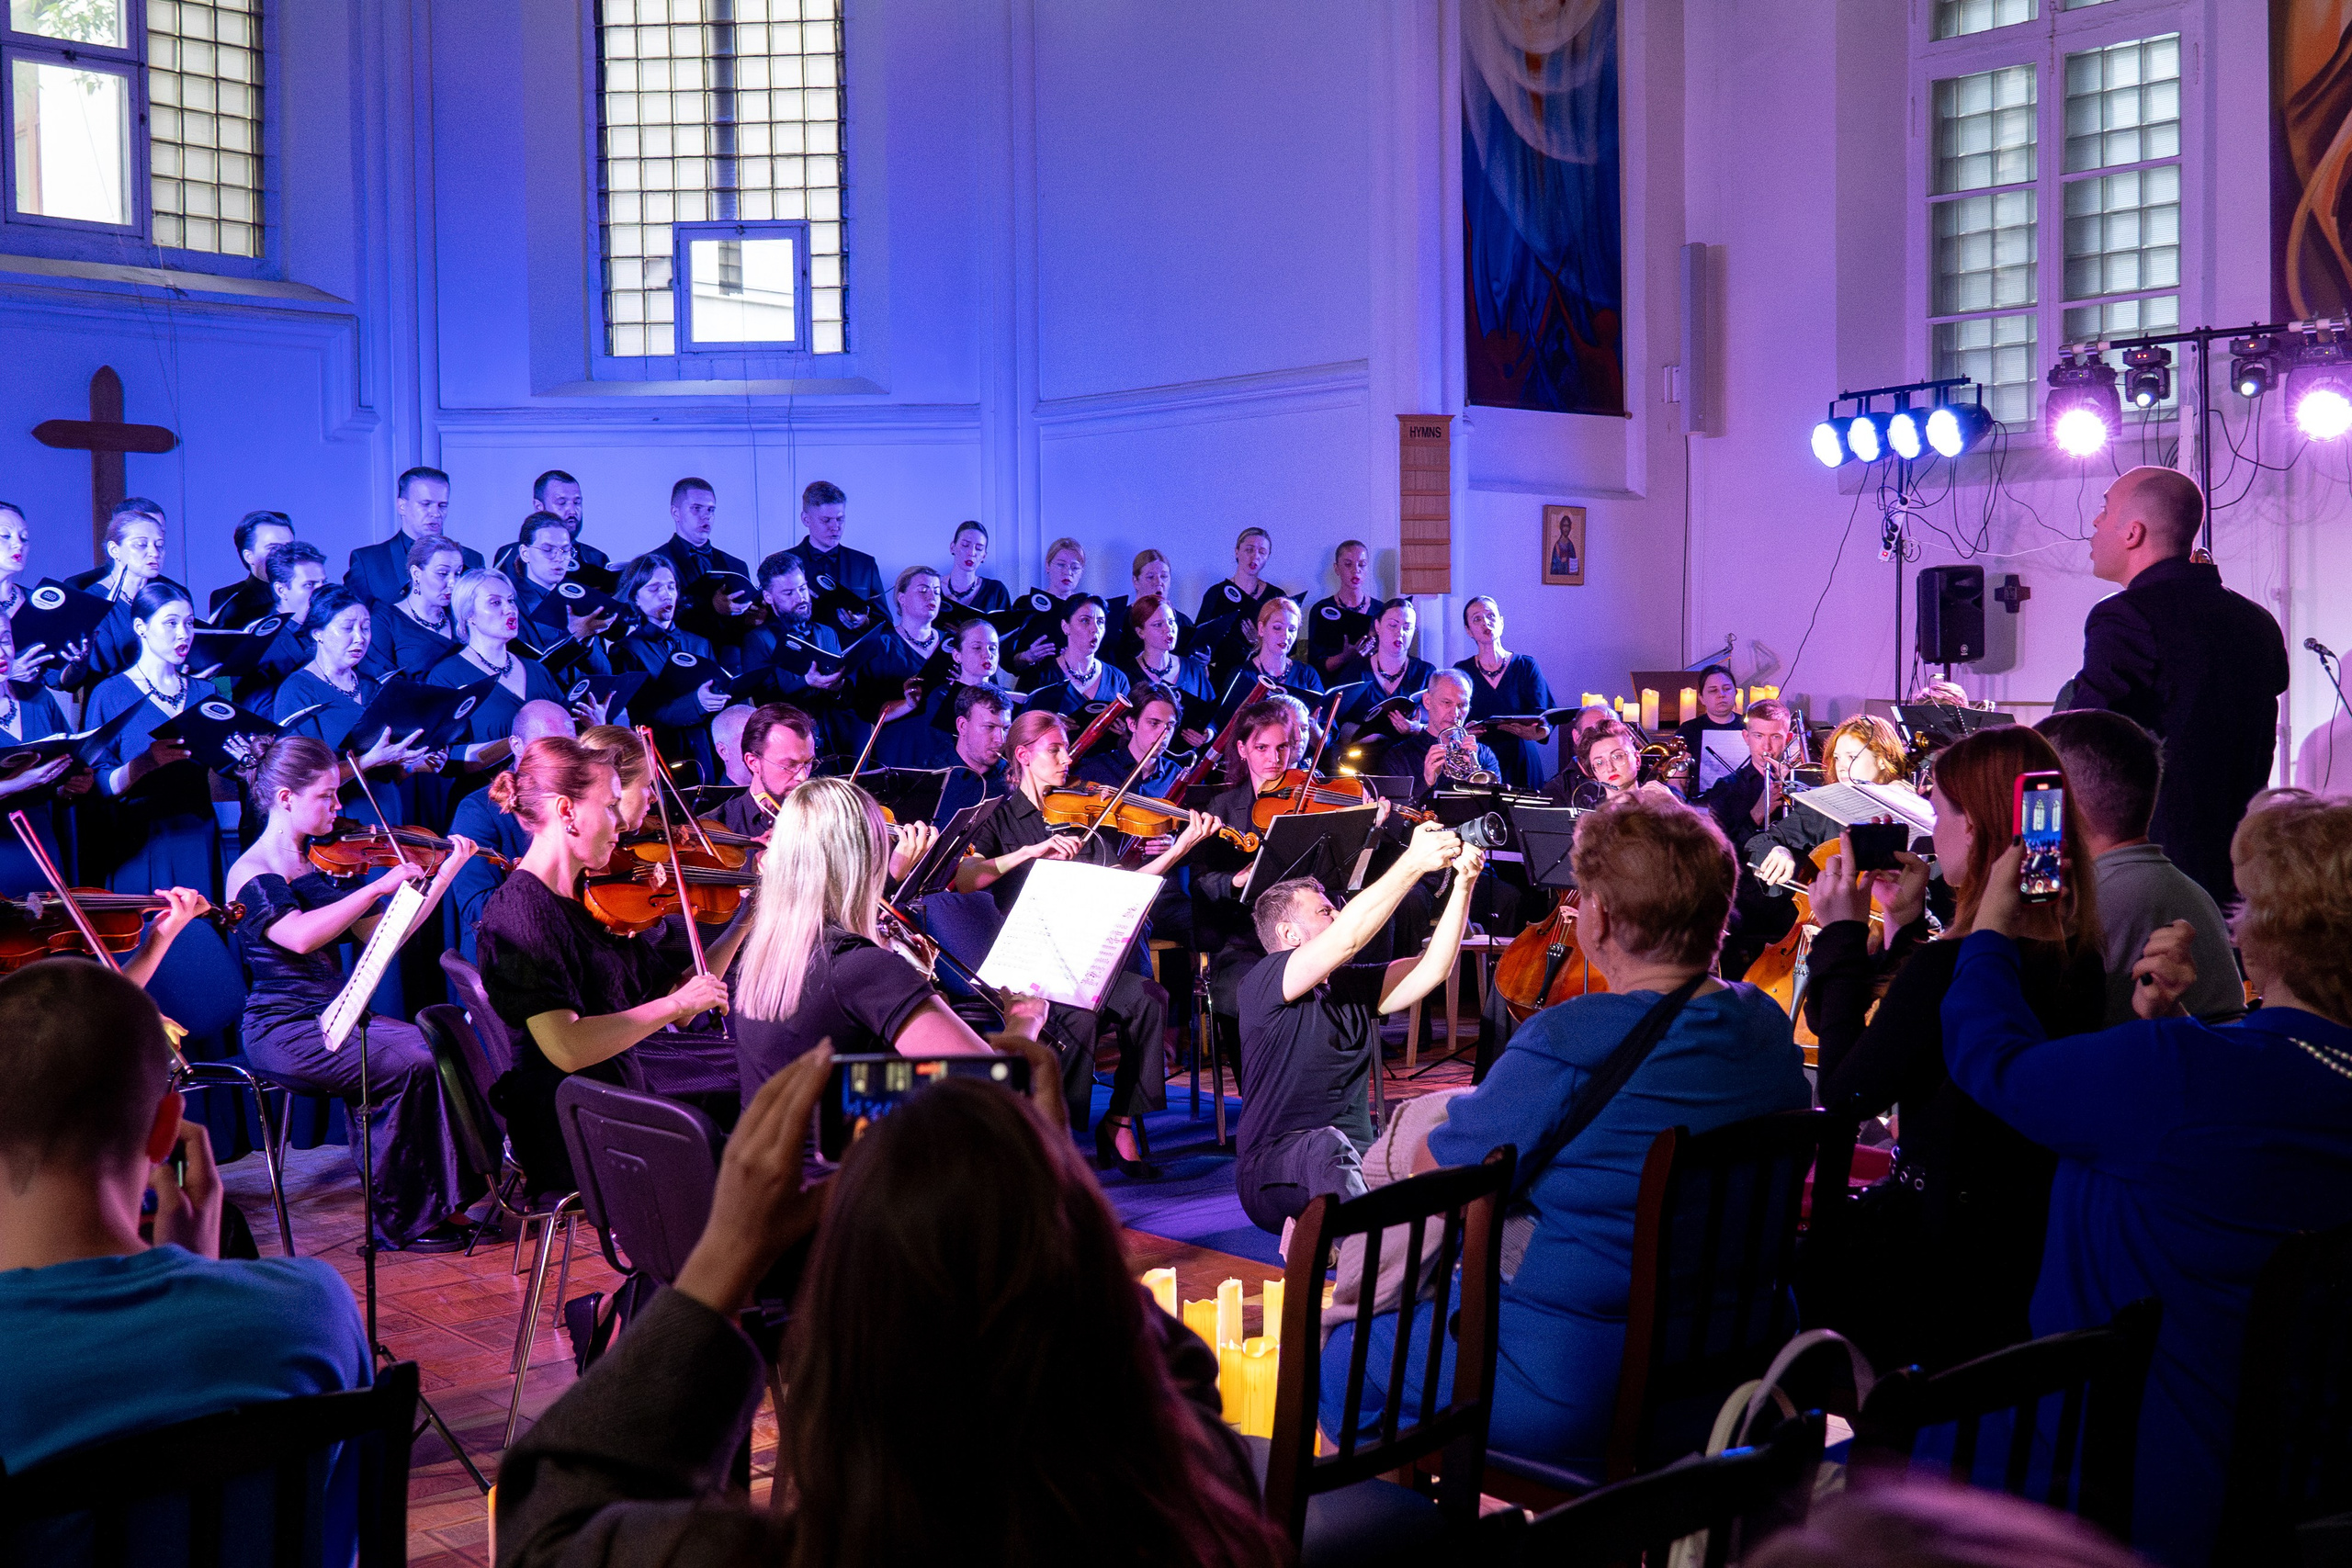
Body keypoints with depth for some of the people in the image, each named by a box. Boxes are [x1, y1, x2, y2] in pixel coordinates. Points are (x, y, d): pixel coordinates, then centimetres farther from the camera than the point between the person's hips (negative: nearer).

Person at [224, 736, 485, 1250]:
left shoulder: (321, 865, 14)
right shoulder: (250, 873, -8)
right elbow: (300, 936, -29)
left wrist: (444, 873, 2)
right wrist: (379, 885, -28)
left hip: (335, 1018, 7)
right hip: (283, 1031, -7)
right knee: (412, 1064, -23)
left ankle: (440, 1202, -11)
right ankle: (400, 1221, -10)